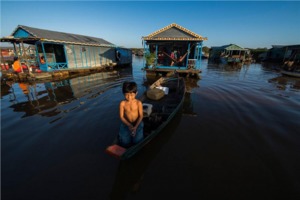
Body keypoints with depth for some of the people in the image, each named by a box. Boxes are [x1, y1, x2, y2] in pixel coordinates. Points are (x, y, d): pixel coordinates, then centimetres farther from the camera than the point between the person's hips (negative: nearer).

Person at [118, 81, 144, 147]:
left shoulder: (138, 103, -13)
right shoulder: (122, 103, -12)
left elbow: (141, 116, -10)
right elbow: (121, 116, -8)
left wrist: (135, 126, -21)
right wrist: (129, 125, -19)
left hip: (137, 123, 0)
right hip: (126, 124, 1)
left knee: (137, 141, -15)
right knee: (125, 143, -11)